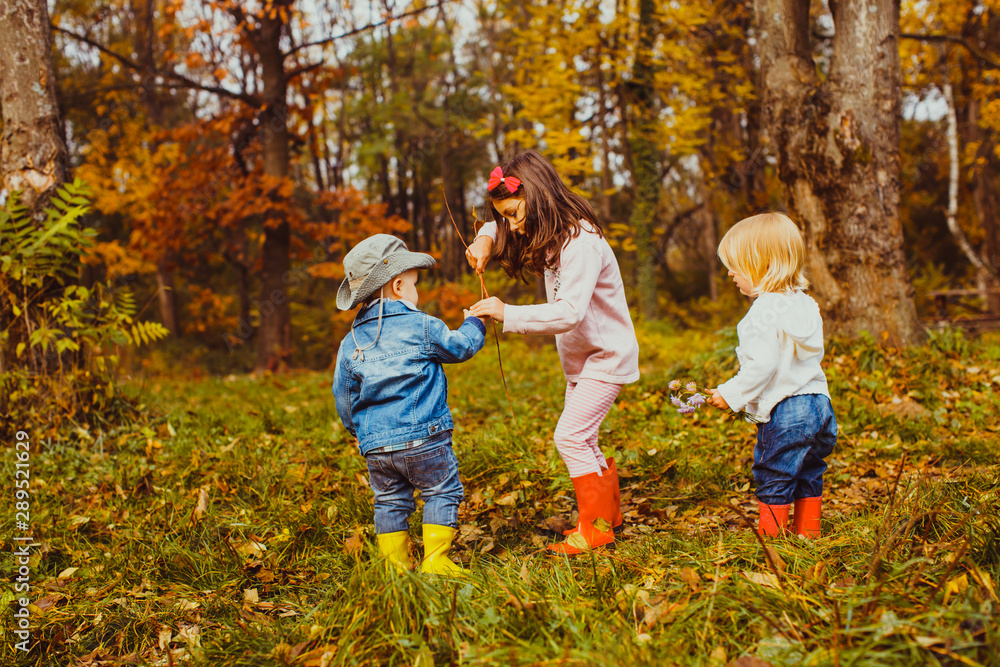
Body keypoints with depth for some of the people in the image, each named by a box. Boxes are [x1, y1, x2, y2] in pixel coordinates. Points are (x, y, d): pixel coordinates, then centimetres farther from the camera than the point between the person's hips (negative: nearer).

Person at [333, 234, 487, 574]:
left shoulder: (350, 343, 8)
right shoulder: (422, 327, -5)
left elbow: (343, 397, 13)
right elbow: (460, 346, 9)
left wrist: (359, 431, 28)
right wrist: (474, 323, 29)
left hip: (376, 445, 5)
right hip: (422, 437, -4)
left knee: (390, 501, 15)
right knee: (442, 492, 6)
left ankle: (396, 563, 17)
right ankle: (434, 559, 2)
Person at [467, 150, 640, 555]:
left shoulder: (581, 243, -26)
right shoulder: (548, 236, 3)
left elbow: (569, 312, -36)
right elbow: (499, 226, 20)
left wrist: (508, 314, -36)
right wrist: (486, 238, -4)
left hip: (607, 357, -9)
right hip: (581, 359, 10)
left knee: (570, 436, -12)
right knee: (582, 440, 13)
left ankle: (596, 527, -1)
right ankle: (611, 514, 27)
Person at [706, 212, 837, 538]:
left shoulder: (765, 312, -19)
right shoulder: (804, 303, 9)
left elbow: (762, 365, -24)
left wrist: (732, 394, -12)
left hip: (783, 412, -9)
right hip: (818, 404, 9)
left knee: (773, 478, 4)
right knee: (808, 476, 20)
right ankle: (808, 533, 31)